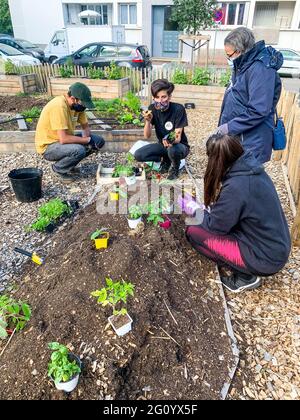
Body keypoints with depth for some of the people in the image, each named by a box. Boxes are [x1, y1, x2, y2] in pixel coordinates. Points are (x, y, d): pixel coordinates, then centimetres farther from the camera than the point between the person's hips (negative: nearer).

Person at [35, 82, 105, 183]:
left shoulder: (77, 105, -3)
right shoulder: (59, 106, -29)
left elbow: (85, 126, 5)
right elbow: (63, 139, -33)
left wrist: (85, 138, -17)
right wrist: (87, 140, -25)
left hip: (63, 140, 8)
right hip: (48, 146, -8)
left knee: (98, 141, -1)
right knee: (78, 150, -35)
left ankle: (68, 165, 10)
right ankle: (57, 169, -4)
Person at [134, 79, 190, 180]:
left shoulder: (178, 109, -23)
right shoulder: (152, 109, -11)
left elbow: (178, 138, -25)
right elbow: (147, 136, -14)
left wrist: (172, 140, -49)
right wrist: (148, 121, -32)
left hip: (179, 145, -4)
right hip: (163, 145, 5)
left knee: (172, 150, -40)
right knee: (138, 155, -16)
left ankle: (175, 167, -3)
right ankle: (166, 159, 7)